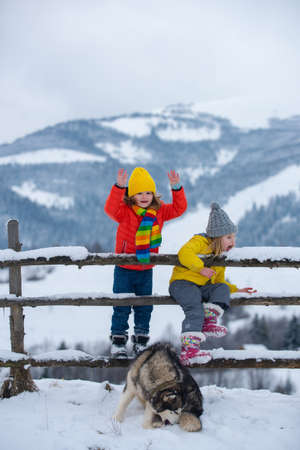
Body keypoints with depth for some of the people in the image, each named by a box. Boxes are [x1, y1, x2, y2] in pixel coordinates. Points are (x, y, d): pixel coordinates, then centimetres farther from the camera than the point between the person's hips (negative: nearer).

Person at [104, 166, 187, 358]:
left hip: (146, 269, 4)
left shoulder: (159, 211, 1)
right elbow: (110, 208, -31)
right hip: (125, 269, -4)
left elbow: (179, 208, -1)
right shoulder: (125, 211, -13)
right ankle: (118, 340, 13)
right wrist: (119, 187, -43)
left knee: (145, 307, 12)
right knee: (122, 306, 2)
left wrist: (177, 188, -16)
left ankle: (141, 340, 24)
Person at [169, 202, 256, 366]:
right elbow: (184, 252, -24)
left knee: (223, 288, -18)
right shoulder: (200, 241, -4)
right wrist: (201, 267, -31)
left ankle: (208, 321, -30)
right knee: (195, 310, -31)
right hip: (182, 283, -7)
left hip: (202, 288, 7)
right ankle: (188, 349, -42)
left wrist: (236, 290, 11)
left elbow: (219, 281, 24)